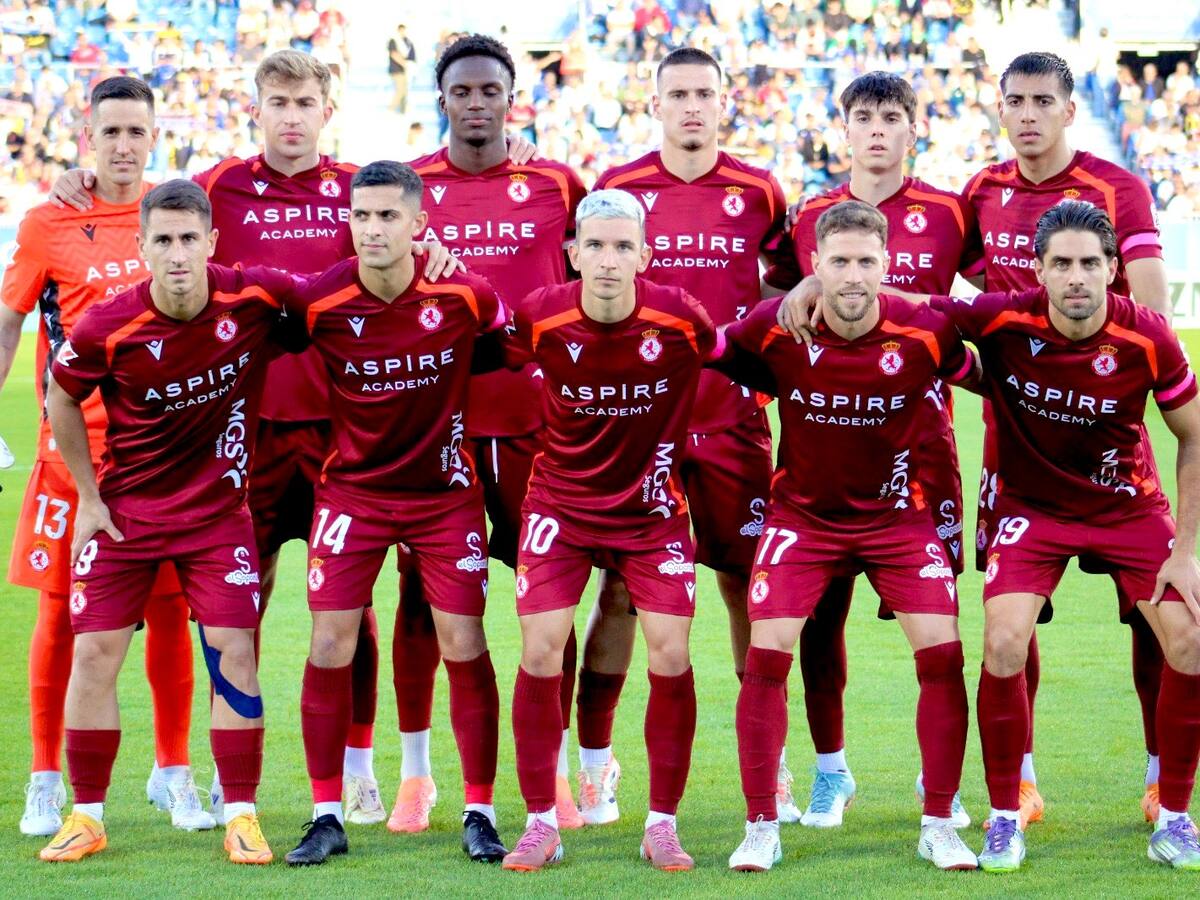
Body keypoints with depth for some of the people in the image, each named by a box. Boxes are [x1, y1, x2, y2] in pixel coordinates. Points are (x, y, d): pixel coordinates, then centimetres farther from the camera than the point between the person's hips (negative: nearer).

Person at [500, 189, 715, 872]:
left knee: (671, 654, -8)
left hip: (653, 507, 0)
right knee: (541, 653, -8)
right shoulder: (541, 318, -15)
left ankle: (663, 824, 7)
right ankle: (542, 824, 5)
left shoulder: (680, 318, -17)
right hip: (560, 503, 0)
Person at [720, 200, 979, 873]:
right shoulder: (774, 327, -18)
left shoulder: (926, 332, -18)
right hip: (802, 510, 0)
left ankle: (939, 825, 4)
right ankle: (761, 828, 1)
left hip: (899, 510, 0)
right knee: (767, 655, -11)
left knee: (943, 654, -10)